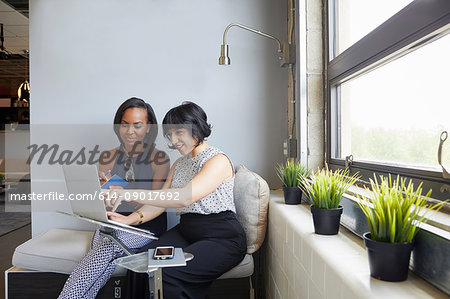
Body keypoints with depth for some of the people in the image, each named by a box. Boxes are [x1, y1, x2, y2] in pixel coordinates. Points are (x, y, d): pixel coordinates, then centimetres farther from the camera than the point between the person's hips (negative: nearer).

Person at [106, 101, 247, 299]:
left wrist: (131, 194, -28)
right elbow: (161, 201, 13)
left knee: (166, 273, -27)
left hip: (222, 238, -7)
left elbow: (185, 197, -26)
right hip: (185, 231, 7)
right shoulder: (179, 164, 17)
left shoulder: (218, 160, -12)